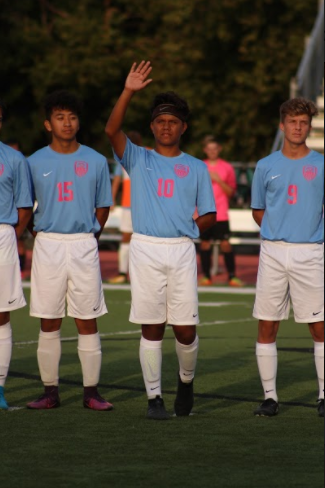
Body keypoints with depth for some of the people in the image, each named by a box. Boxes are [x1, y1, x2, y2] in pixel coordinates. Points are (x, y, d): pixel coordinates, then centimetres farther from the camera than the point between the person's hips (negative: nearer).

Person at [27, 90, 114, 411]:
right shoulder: (35, 162, 4)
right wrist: (39, 234, 3)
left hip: (84, 246, 0)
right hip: (48, 245, 0)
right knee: (49, 323, 2)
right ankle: (50, 392, 8)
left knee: (87, 322, 0)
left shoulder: (96, 162, 5)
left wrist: (91, 237, 6)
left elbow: (103, 207, 12)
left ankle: (91, 392, 4)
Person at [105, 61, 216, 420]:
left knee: (186, 328, -2)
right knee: (151, 327, 0)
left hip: (182, 251, 1)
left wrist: (188, 227, -3)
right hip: (145, 250, -1)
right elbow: (112, 130, -10)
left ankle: (186, 381, 25)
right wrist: (128, 92, -18)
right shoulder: (138, 159, 8)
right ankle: (154, 398, 8)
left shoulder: (196, 168, 12)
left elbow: (209, 215, 13)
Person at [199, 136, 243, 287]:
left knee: (225, 243, -8)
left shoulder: (227, 167, 5)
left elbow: (231, 192, -1)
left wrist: (219, 180, -13)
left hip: (221, 214, -2)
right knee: (205, 243, 0)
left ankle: (232, 276, -5)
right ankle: (206, 276, 7)